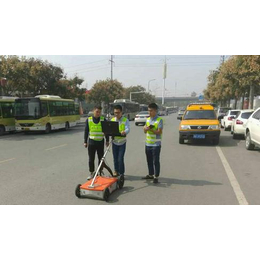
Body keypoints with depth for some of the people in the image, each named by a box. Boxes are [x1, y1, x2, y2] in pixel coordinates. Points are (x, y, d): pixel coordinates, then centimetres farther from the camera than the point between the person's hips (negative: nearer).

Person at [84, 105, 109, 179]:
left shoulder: (103, 120, 1)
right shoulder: (88, 120, 2)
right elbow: (86, 131, 6)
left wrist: (107, 140, 6)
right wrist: (85, 141, 5)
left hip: (100, 142, 0)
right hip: (91, 142, 0)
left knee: (101, 158, 8)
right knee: (91, 159, 5)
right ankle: (92, 173, 19)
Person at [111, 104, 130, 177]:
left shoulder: (125, 120, -7)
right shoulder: (112, 120, 6)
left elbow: (128, 129, -21)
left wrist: (124, 132, -44)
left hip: (122, 142, -3)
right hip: (114, 142, 4)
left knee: (120, 159, -6)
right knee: (115, 158, 11)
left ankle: (121, 173, 10)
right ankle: (116, 171, 29)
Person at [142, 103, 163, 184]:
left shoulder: (159, 120, -10)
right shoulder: (148, 119, 11)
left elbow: (159, 132, -16)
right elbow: (145, 131, 13)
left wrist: (150, 129, -26)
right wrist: (145, 128, -10)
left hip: (156, 144, -7)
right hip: (148, 144, 7)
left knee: (156, 161, 1)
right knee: (149, 161, 16)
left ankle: (156, 177, 10)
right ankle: (150, 175, 30)